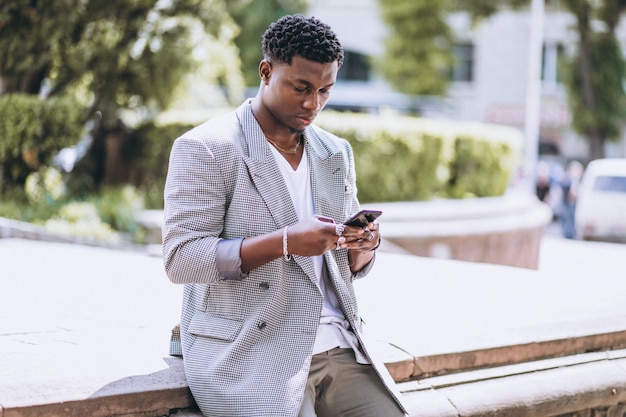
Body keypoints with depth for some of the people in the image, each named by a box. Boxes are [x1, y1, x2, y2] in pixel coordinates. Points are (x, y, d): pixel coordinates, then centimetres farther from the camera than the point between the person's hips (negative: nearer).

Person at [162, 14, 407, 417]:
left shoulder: (336, 153, 15)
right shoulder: (205, 148, -5)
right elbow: (180, 258, -13)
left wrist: (363, 246, -3)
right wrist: (285, 242, -22)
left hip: (337, 344, 6)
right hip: (246, 350, -6)